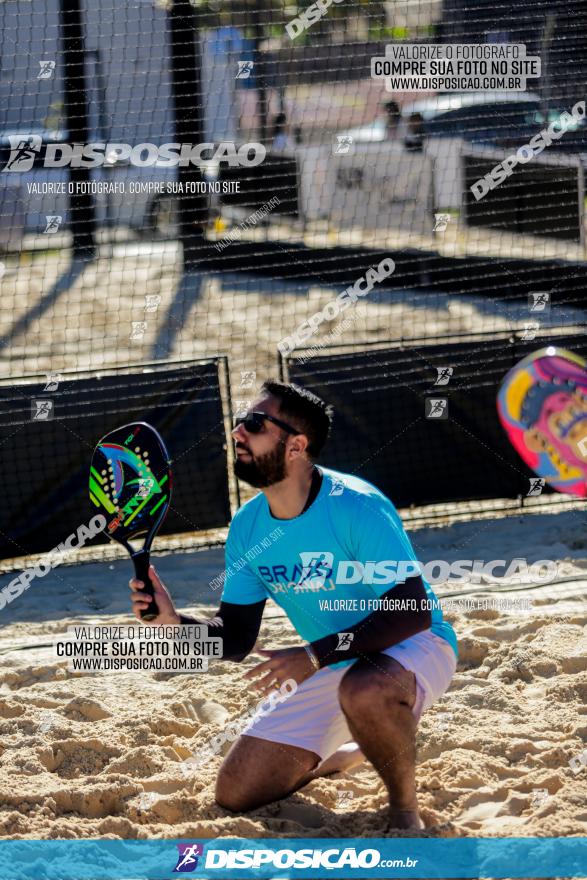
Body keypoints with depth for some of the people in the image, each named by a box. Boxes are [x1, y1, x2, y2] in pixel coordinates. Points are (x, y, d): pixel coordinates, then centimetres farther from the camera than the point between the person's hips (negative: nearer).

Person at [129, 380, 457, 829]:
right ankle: (346, 754, 28)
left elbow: (413, 611, -30)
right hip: (331, 671, 7)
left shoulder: (356, 507, -25)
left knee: (364, 689, -43)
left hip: (413, 647, -7)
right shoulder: (247, 527, -3)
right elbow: (236, 639, 1)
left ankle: (405, 809, -15)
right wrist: (174, 621, -20)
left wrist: (316, 654, -37)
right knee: (236, 793, 2)